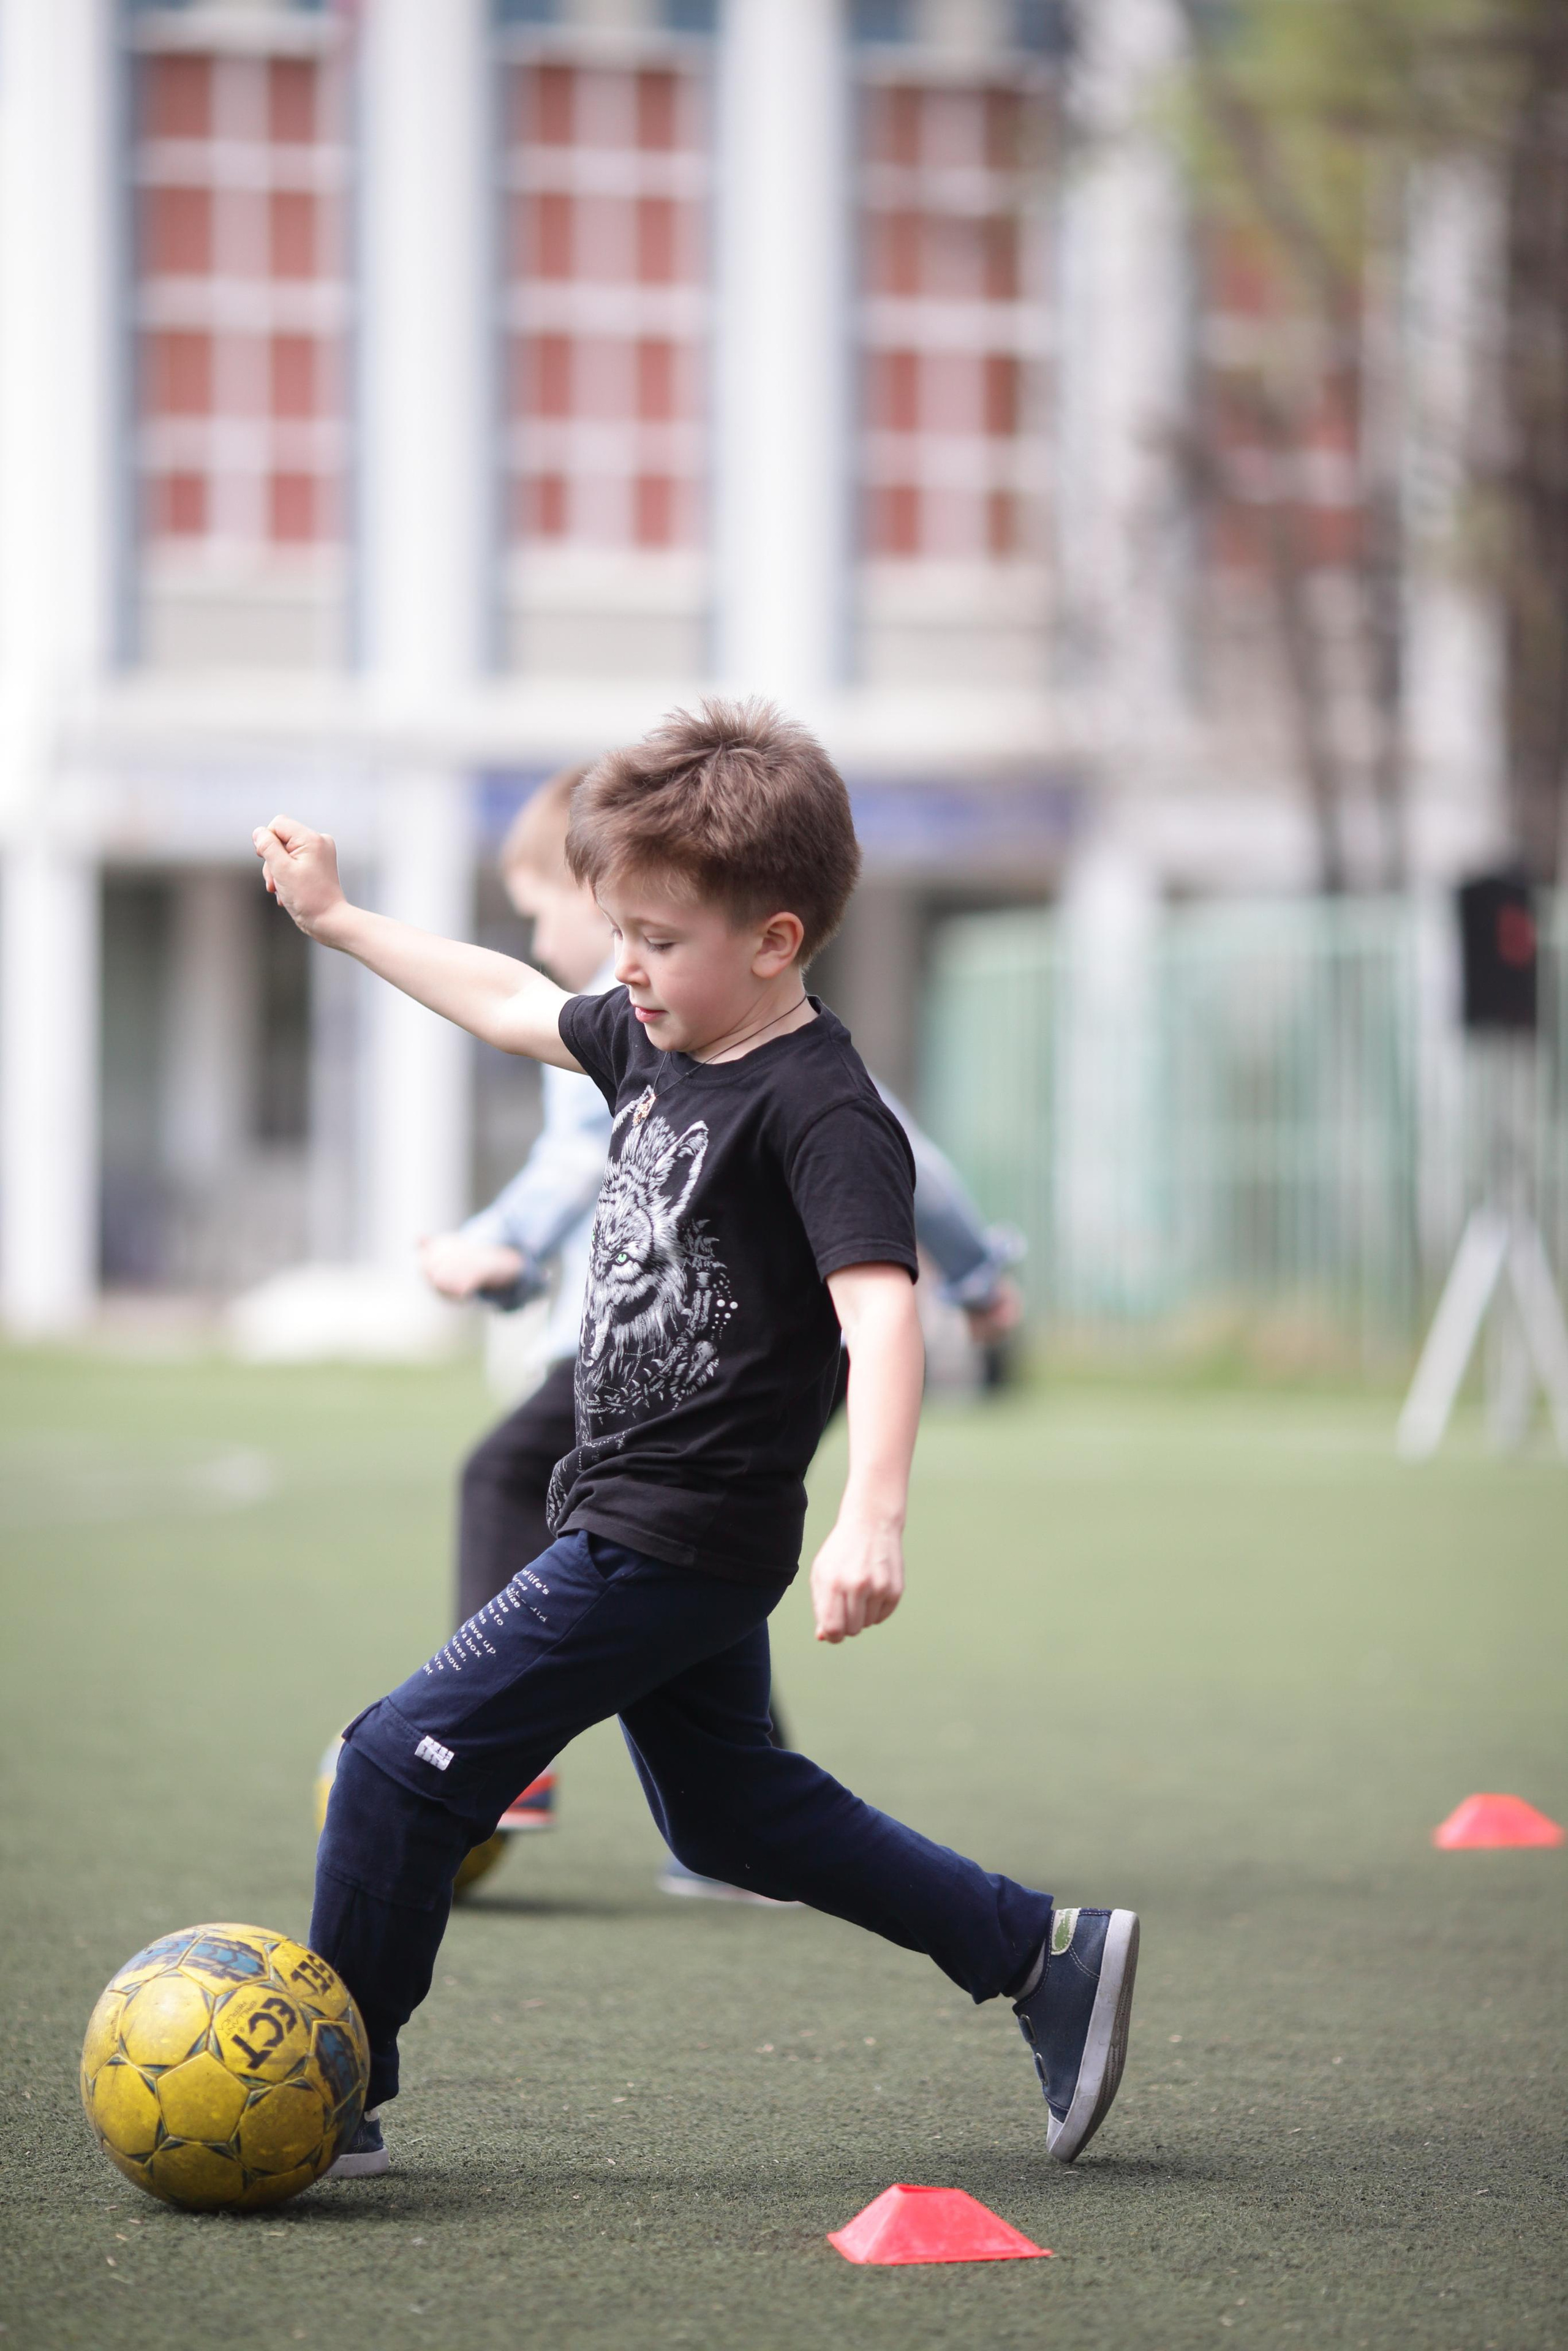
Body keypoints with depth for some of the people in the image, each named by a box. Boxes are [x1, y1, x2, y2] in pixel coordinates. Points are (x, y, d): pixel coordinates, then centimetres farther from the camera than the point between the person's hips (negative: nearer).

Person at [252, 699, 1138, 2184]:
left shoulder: (820, 1113, -21)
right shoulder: (656, 1046, 6)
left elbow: (879, 1310, -31)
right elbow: (511, 1005, 24)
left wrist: (871, 1518, -44)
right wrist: (338, 917, 29)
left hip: (676, 1542, -10)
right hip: (647, 1524, 10)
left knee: (403, 1764, -8)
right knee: (725, 1811, 21)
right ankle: (1044, 1954, 26)